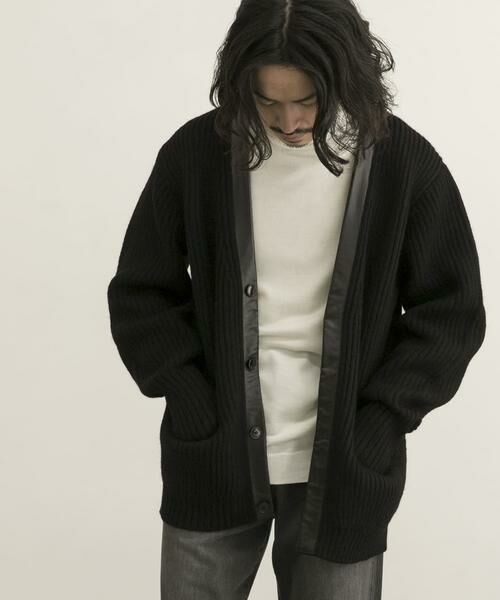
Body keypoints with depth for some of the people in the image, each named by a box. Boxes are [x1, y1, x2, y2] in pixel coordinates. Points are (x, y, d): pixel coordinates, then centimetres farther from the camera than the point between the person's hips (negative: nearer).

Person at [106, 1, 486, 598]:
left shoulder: (406, 164, -7)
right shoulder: (196, 152, -5)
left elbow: (451, 311, 0)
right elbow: (140, 293, 3)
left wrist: (380, 420, -8)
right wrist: (190, 398, -7)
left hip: (341, 472, 0)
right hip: (212, 463, 1)